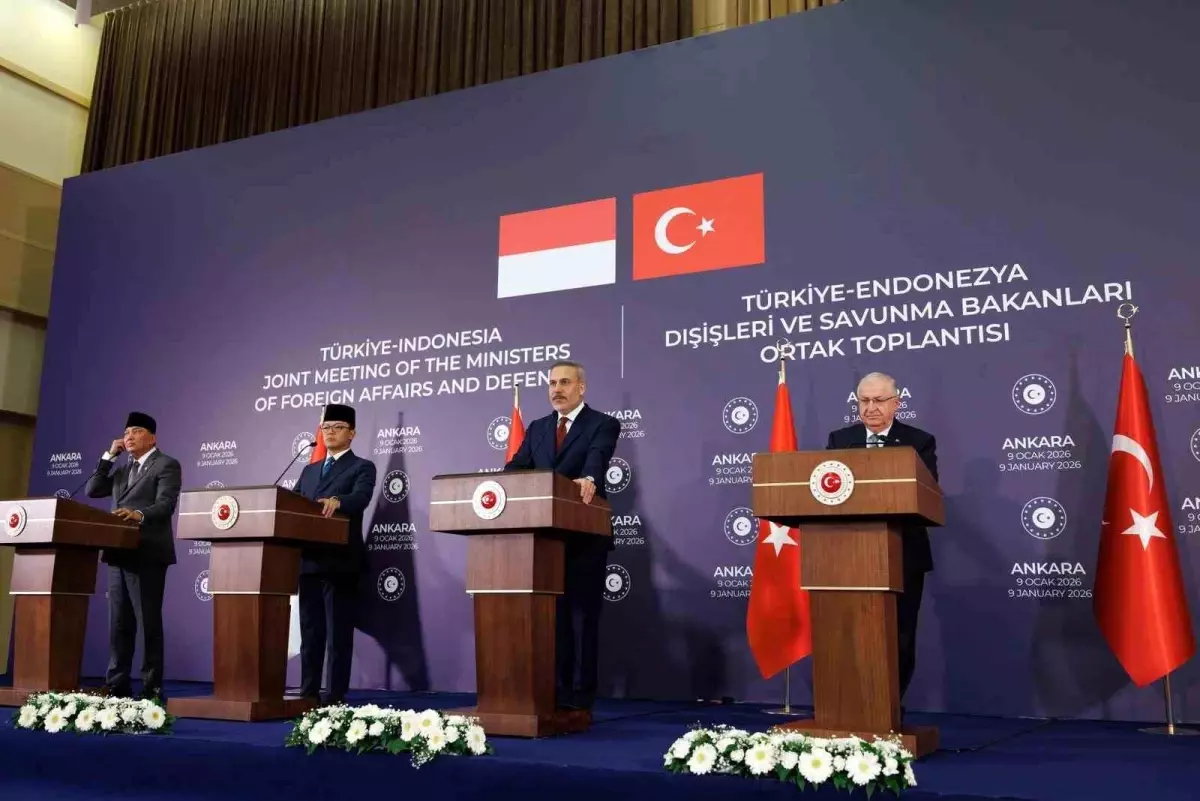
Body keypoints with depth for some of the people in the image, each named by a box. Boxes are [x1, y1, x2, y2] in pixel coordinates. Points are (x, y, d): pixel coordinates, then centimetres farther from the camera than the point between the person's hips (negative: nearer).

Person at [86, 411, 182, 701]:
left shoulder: (166, 465, -2)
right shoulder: (122, 469, 23)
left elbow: (166, 504, -15)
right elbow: (92, 490, 14)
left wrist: (139, 514, -33)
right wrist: (109, 456, 9)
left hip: (147, 554, -7)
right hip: (119, 553, 7)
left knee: (149, 622, -5)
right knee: (119, 623, 9)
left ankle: (152, 687, -2)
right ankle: (117, 685, 14)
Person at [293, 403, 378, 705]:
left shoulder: (362, 467, 2)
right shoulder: (309, 470, 22)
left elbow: (361, 497, -17)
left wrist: (337, 501, -37)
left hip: (340, 561, -6)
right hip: (309, 560, 6)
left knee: (338, 631, -4)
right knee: (310, 631, 10)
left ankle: (336, 697, -1)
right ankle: (308, 693, 17)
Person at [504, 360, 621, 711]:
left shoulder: (603, 424, -3)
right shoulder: (537, 428, 15)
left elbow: (597, 458, -23)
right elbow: (517, 466, 6)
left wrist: (588, 480, -45)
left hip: (584, 537, -5)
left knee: (582, 615, 1)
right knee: (552, 615, 12)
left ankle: (581, 695, 8)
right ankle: (556, 690, 21)